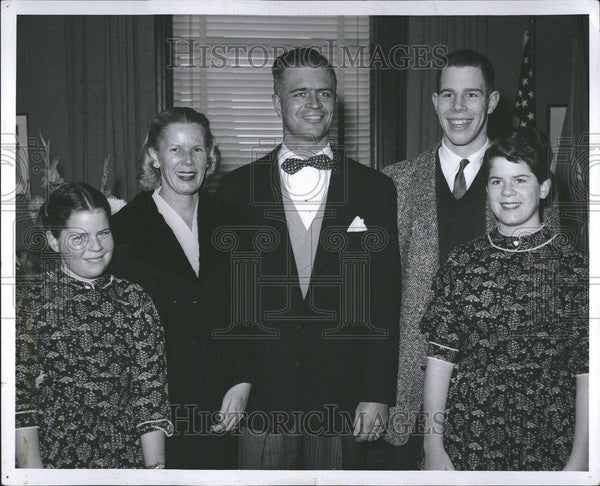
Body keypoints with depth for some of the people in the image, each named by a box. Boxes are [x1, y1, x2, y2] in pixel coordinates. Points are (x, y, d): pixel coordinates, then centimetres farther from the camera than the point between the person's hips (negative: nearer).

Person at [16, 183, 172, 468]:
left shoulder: (134, 301, 4)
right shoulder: (28, 298, -4)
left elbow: (150, 391, 0)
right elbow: (19, 395, -8)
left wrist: (156, 467, -8)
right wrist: (33, 475, -14)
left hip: (127, 459, 2)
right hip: (54, 459, -2)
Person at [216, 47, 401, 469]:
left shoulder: (374, 189, 4)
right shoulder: (238, 189, 4)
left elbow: (385, 303, 2)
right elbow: (226, 296, 4)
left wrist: (378, 395, -3)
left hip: (343, 405, 0)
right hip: (260, 401, 0)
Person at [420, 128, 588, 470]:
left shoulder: (574, 264, -3)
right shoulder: (464, 262, 2)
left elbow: (586, 372, -5)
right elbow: (440, 356, 0)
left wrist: (579, 460, -9)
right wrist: (433, 446, -5)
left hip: (548, 447, -1)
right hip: (467, 441, 1)